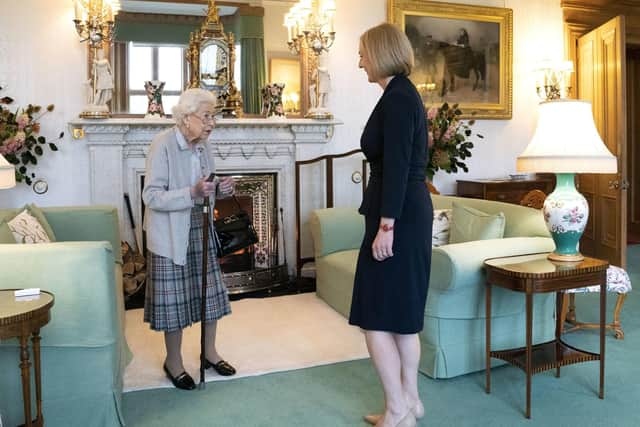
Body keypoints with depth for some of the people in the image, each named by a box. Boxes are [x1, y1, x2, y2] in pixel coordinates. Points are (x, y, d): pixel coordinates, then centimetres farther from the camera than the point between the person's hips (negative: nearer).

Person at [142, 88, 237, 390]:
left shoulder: (203, 144, 4)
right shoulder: (163, 144, -17)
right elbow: (151, 196, -21)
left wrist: (220, 189, -6)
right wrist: (192, 193, -33)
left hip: (200, 229, 7)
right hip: (171, 234, -7)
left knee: (209, 291, 12)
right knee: (174, 297, 3)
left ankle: (209, 352, 30)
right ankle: (173, 362, 22)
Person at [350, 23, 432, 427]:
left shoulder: (396, 97, -13)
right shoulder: (406, 94, 17)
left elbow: (397, 166, -21)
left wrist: (386, 224, -21)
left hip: (398, 216, -10)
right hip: (410, 212, 10)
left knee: (377, 314, -2)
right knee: (401, 313, 15)